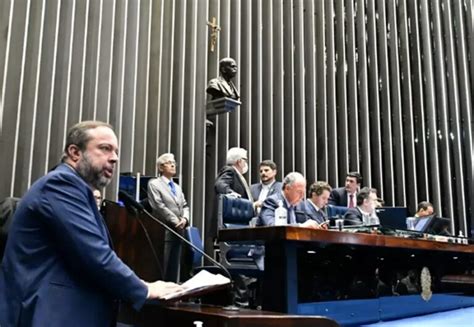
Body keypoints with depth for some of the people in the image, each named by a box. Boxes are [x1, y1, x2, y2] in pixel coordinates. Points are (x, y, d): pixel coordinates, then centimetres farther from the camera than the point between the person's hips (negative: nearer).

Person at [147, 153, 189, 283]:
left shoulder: (177, 187, 22)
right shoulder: (154, 184, 0)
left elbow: (185, 206, 16)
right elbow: (159, 206, -10)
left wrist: (185, 219, -6)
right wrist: (176, 222, -12)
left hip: (178, 232, 7)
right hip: (164, 231, -6)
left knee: (174, 269, 7)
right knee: (162, 269, -5)